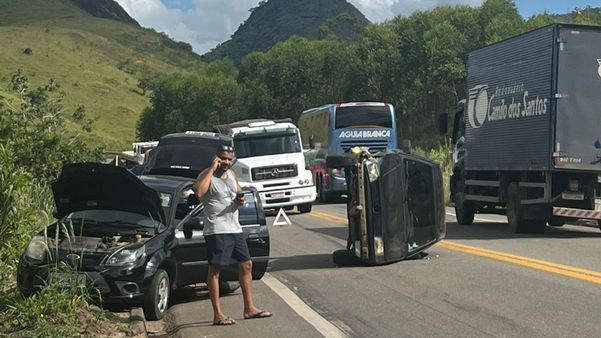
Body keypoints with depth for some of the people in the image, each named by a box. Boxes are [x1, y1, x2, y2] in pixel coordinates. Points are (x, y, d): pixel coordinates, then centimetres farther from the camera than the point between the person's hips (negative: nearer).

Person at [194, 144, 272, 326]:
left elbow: (239, 192, 26)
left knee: (246, 265, 10)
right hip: (217, 231, -8)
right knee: (215, 269, -5)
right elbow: (199, 192, -29)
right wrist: (212, 169, -23)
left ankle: (249, 308, 19)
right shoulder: (207, 175, -9)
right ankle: (217, 315, -2)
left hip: (235, 228, 8)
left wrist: (240, 199, 1)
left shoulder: (231, 174, 14)